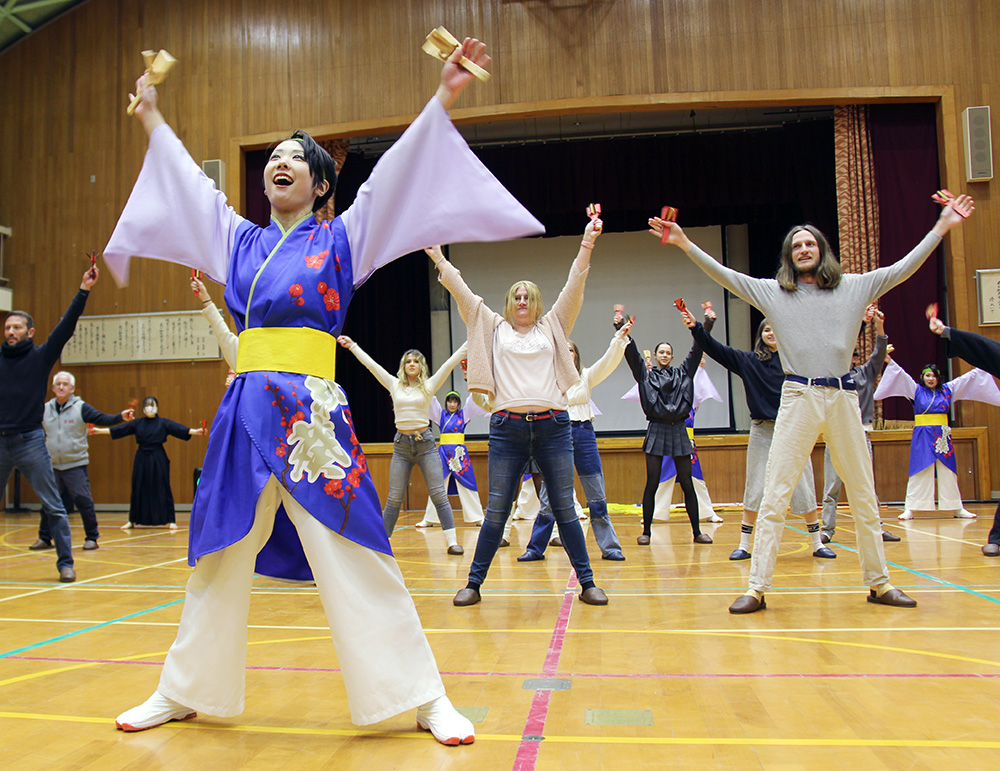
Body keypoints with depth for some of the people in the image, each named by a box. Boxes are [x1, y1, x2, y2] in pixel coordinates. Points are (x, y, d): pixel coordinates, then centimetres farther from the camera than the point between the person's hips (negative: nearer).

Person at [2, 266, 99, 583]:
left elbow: (66, 326, -7)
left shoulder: (41, 356, 2)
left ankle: (65, 563, 6)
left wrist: (83, 291, -14)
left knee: (53, 506, -2)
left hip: (30, 441, -3)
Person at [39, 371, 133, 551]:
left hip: (76, 465, -4)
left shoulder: (81, 408, -6)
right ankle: (45, 539, 25)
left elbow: (102, 419, -14)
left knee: (83, 501, -8)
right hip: (52, 466, 4)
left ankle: (91, 538, 4)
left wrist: (121, 417, -29)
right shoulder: (44, 409, 6)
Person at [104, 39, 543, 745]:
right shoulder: (243, 242, 18)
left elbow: (393, 175, -1)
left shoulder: (340, 238, 6)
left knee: (356, 560, -6)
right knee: (219, 557, 13)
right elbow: (190, 182, 30)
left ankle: (426, 699, 5)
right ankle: (185, 692, 30)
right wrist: (153, 119, 41)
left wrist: (443, 98, -7)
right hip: (246, 410, 5)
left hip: (312, 410, -5)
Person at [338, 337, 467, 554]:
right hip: (401, 444, 2)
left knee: (439, 494, -2)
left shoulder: (429, 386, 4)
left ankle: (452, 541, 0)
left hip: (425, 443, -1)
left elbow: (449, 363, -2)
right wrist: (353, 346, 13)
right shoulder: (394, 385, 8)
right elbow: (371, 364, 11)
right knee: (394, 498, 4)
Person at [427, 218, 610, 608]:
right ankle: (474, 583, 15)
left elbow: (574, 285, 7)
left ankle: (587, 583, 15)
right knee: (496, 513, 4)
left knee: (565, 509, 6)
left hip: (553, 427, 0)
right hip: (507, 428, 0)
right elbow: (461, 291, 12)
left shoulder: (553, 327, 15)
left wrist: (587, 242, 0)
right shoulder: (494, 328, 14)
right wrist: (439, 257, 9)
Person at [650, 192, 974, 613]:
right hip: (799, 400, -2)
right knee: (774, 496, -6)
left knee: (865, 498, 11)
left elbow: (904, 267, 13)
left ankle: (878, 582, 25)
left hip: (844, 399, 2)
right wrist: (685, 244, -6)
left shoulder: (854, 286, 12)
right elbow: (725, 275, 3)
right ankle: (757, 588, -2)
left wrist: (942, 226, 9)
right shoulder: (771, 292, 7)